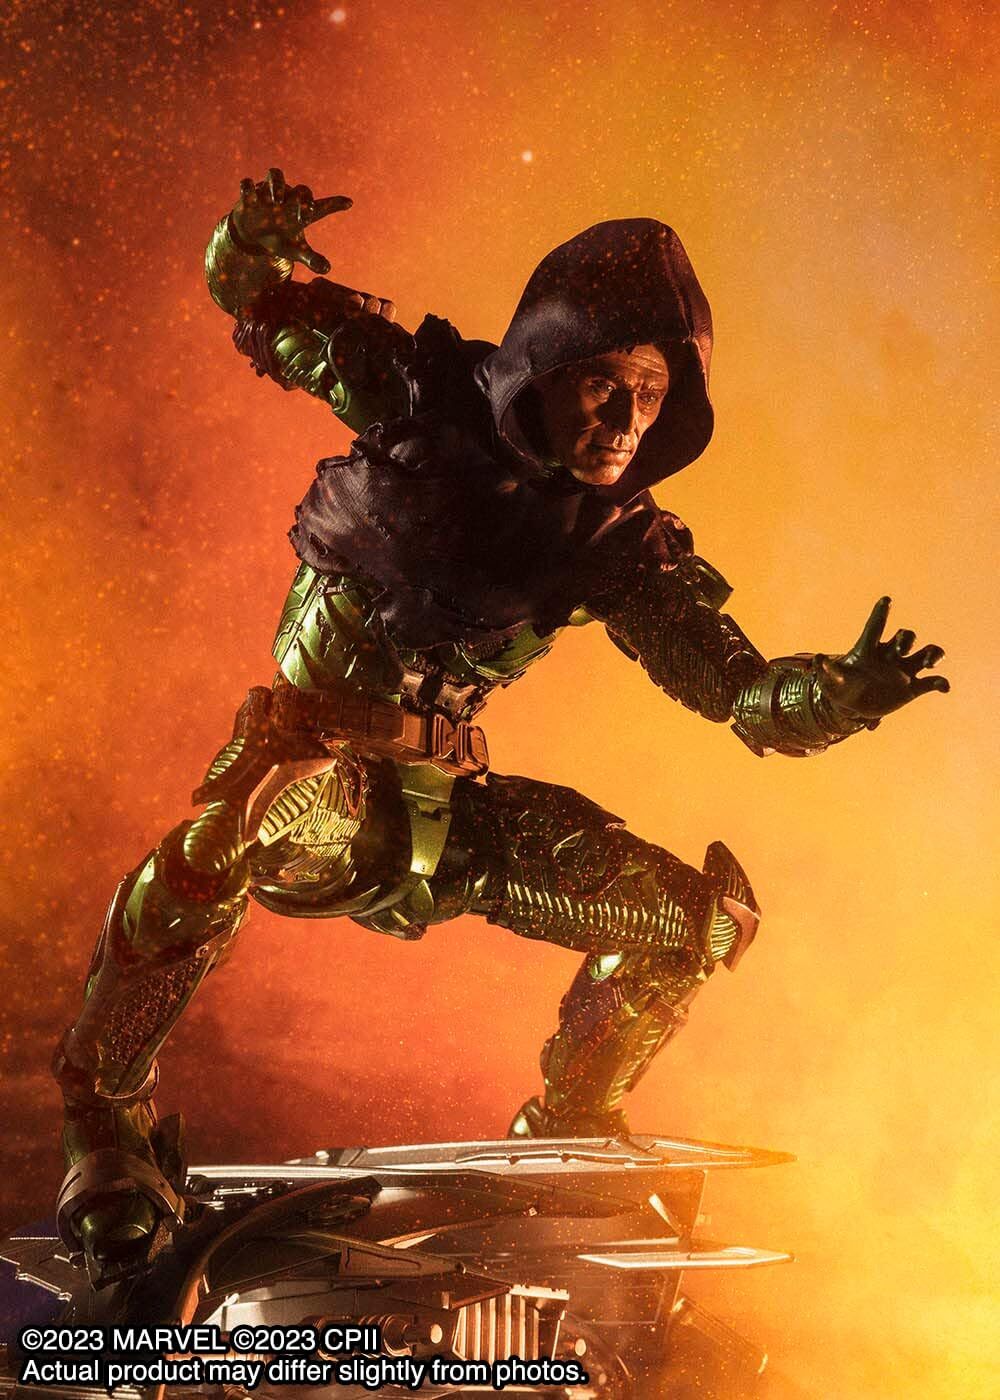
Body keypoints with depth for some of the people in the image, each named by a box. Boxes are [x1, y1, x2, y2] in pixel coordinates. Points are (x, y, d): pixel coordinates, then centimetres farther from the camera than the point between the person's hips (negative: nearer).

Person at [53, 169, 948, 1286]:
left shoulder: (626, 544, -6)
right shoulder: (426, 395, -12)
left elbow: (750, 693, -9)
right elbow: (254, 298, 0)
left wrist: (838, 693, -32)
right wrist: (259, 234, -25)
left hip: (443, 797, 4)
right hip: (311, 751, -4)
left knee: (696, 917, 0)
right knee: (213, 851, -40)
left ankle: (564, 1138, 24)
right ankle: (106, 1114, -12)